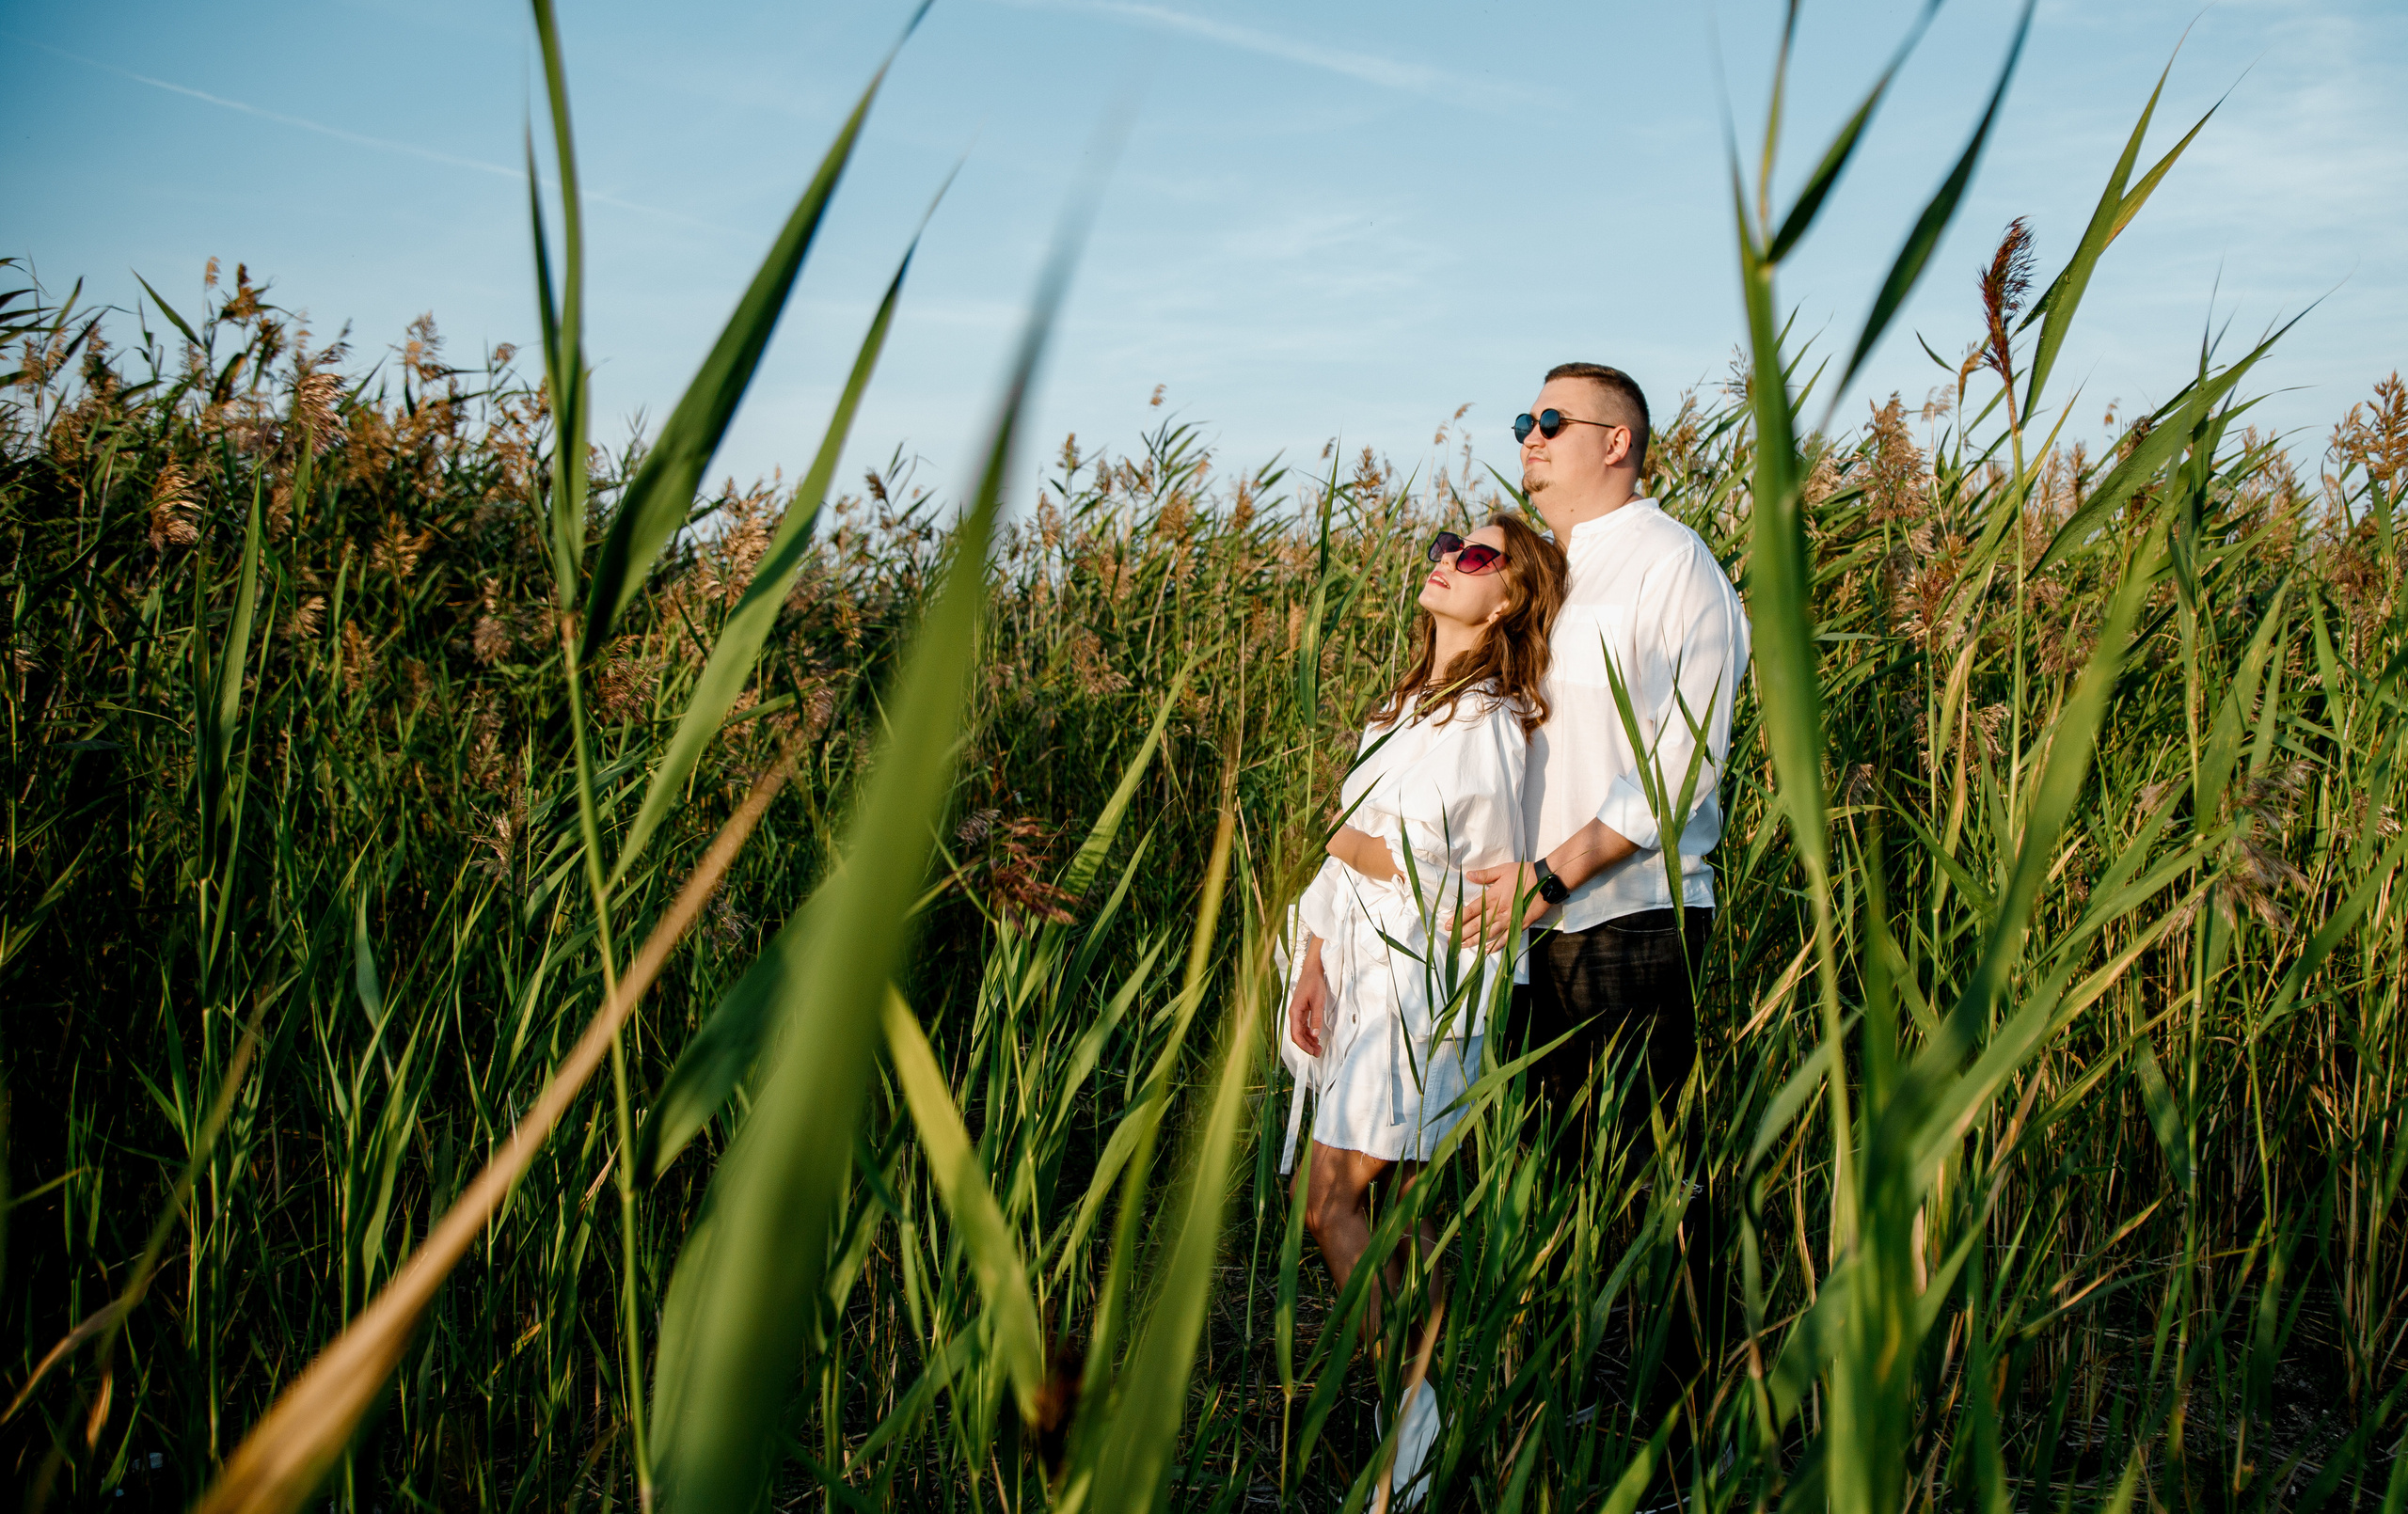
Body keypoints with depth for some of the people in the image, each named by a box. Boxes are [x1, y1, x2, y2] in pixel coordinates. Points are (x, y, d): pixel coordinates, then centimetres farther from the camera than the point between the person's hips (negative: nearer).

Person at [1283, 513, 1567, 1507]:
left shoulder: (1489, 722, -12)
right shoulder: (1401, 709, 14)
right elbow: (1347, 847, 12)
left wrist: (1368, 850, -7)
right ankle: (1429, 1405, 17)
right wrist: (1314, 968, 5)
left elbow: (1492, 883, -14)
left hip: (1428, 987, -8)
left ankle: (1413, 1404, -1)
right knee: (1403, 1205, 9)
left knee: (1333, 1200, -10)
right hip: (1362, 976, 8)